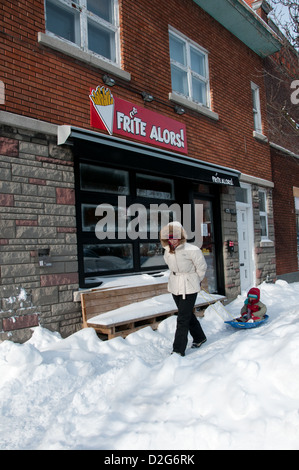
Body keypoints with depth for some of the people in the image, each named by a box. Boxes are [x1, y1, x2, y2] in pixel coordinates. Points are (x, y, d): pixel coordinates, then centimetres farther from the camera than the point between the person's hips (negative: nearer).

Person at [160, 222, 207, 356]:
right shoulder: (167, 251, -2)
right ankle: (199, 338, 42)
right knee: (188, 314, 20)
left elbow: (201, 268, -6)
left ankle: (178, 350, 3)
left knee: (183, 319, -6)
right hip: (174, 286, 7)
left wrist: (195, 281, 7)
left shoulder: (191, 250, -20)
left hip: (189, 288, -6)